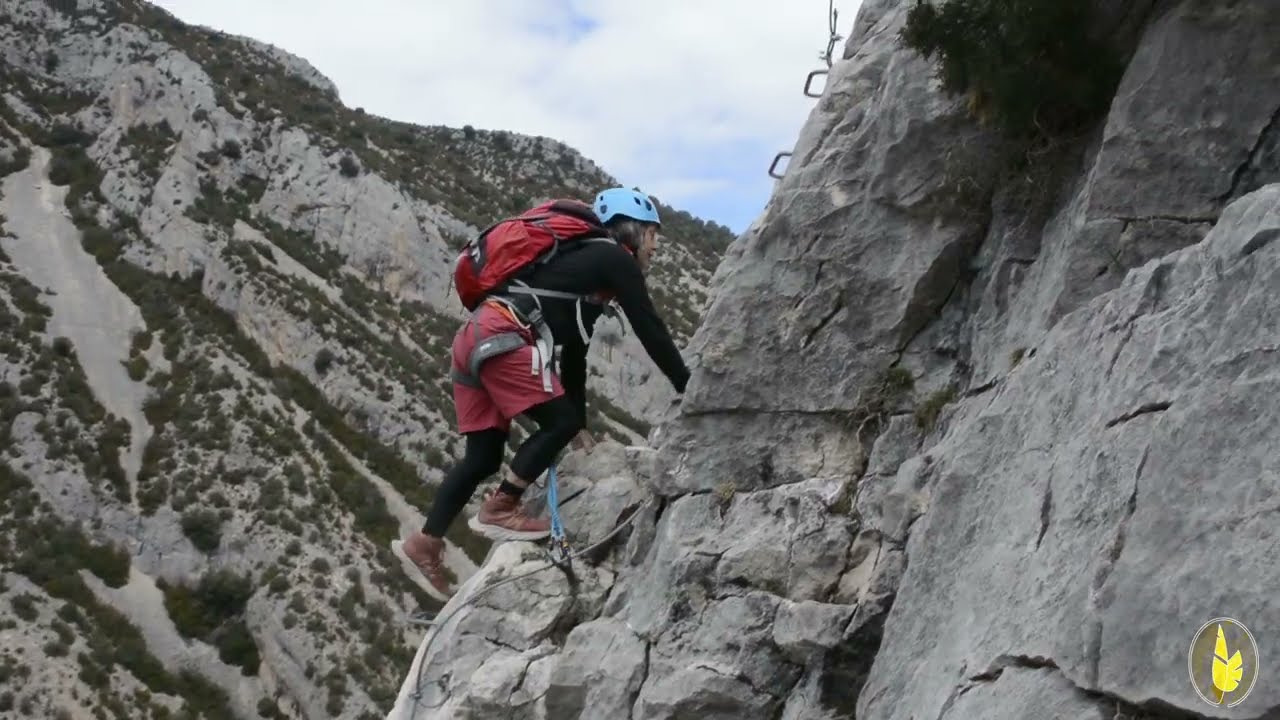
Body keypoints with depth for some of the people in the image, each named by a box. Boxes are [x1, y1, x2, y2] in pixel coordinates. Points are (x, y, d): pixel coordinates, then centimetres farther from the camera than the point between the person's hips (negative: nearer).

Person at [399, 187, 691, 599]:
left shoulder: (588, 262, 30)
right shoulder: (615, 259, 4)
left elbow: (574, 349, 31)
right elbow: (650, 329, 0)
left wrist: (582, 420, 32)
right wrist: (687, 387, 5)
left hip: (474, 338, 9)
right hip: (499, 337, -9)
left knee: (484, 456, 10)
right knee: (560, 422, -4)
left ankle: (426, 542, 8)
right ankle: (498, 510, -6)